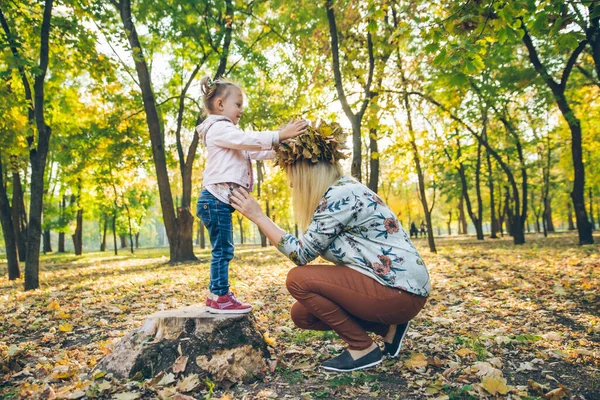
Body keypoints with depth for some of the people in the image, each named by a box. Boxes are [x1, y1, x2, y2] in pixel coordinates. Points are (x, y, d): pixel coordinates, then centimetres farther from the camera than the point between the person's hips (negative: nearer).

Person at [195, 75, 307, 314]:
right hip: (215, 199, -10)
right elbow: (248, 140, -22)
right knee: (222, 250, -7)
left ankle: (218, 294, 19)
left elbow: (254, 151, 21)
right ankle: (220, 297, -1)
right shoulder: (218, 128, -6)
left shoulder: (226, 132, 27)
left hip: (221, 201, 10)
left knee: (223, 250, 12)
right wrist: (279, 135, -25)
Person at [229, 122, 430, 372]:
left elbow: (301, 253, -16)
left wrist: (258, 216, -13)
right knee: (301, 314, 9)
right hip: (390, 285, 10)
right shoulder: (339, 193, 11)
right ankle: (389, 327, 13)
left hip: (401, 291, -10)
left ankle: (364, 349, -2)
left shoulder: (341, 195, -19)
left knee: (298, 279, -15)